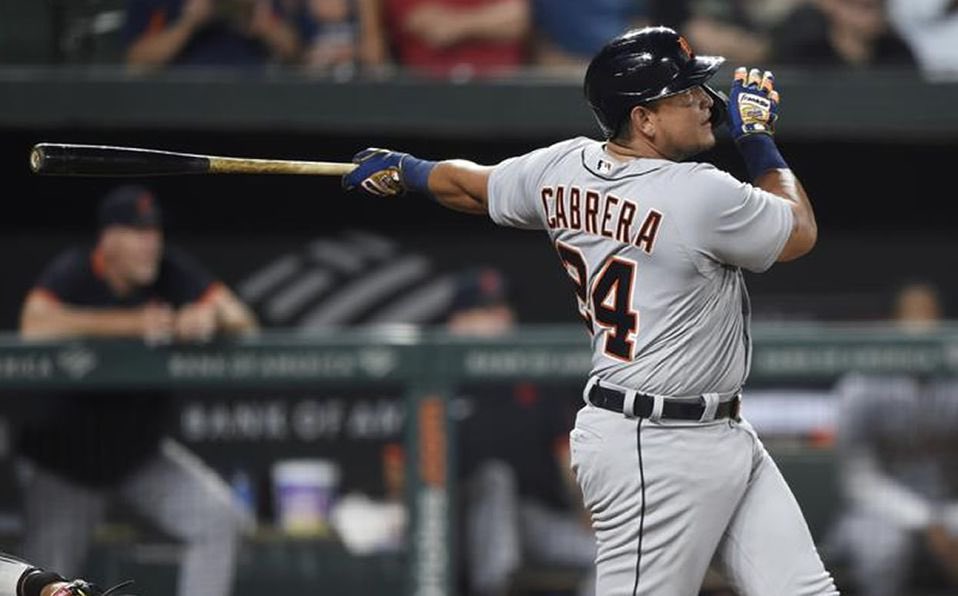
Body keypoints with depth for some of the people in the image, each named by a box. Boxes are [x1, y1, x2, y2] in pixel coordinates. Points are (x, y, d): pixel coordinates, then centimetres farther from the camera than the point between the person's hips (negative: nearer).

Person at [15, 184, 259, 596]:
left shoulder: (171, 271, -10)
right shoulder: (73, 272, -20)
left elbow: (243, 322, -15)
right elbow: (35, 325, -39)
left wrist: (210, 318, -40)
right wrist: (132, 323, -40)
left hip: (141, 452, 3)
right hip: (65, 462, -3)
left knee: (221, 519, -13)